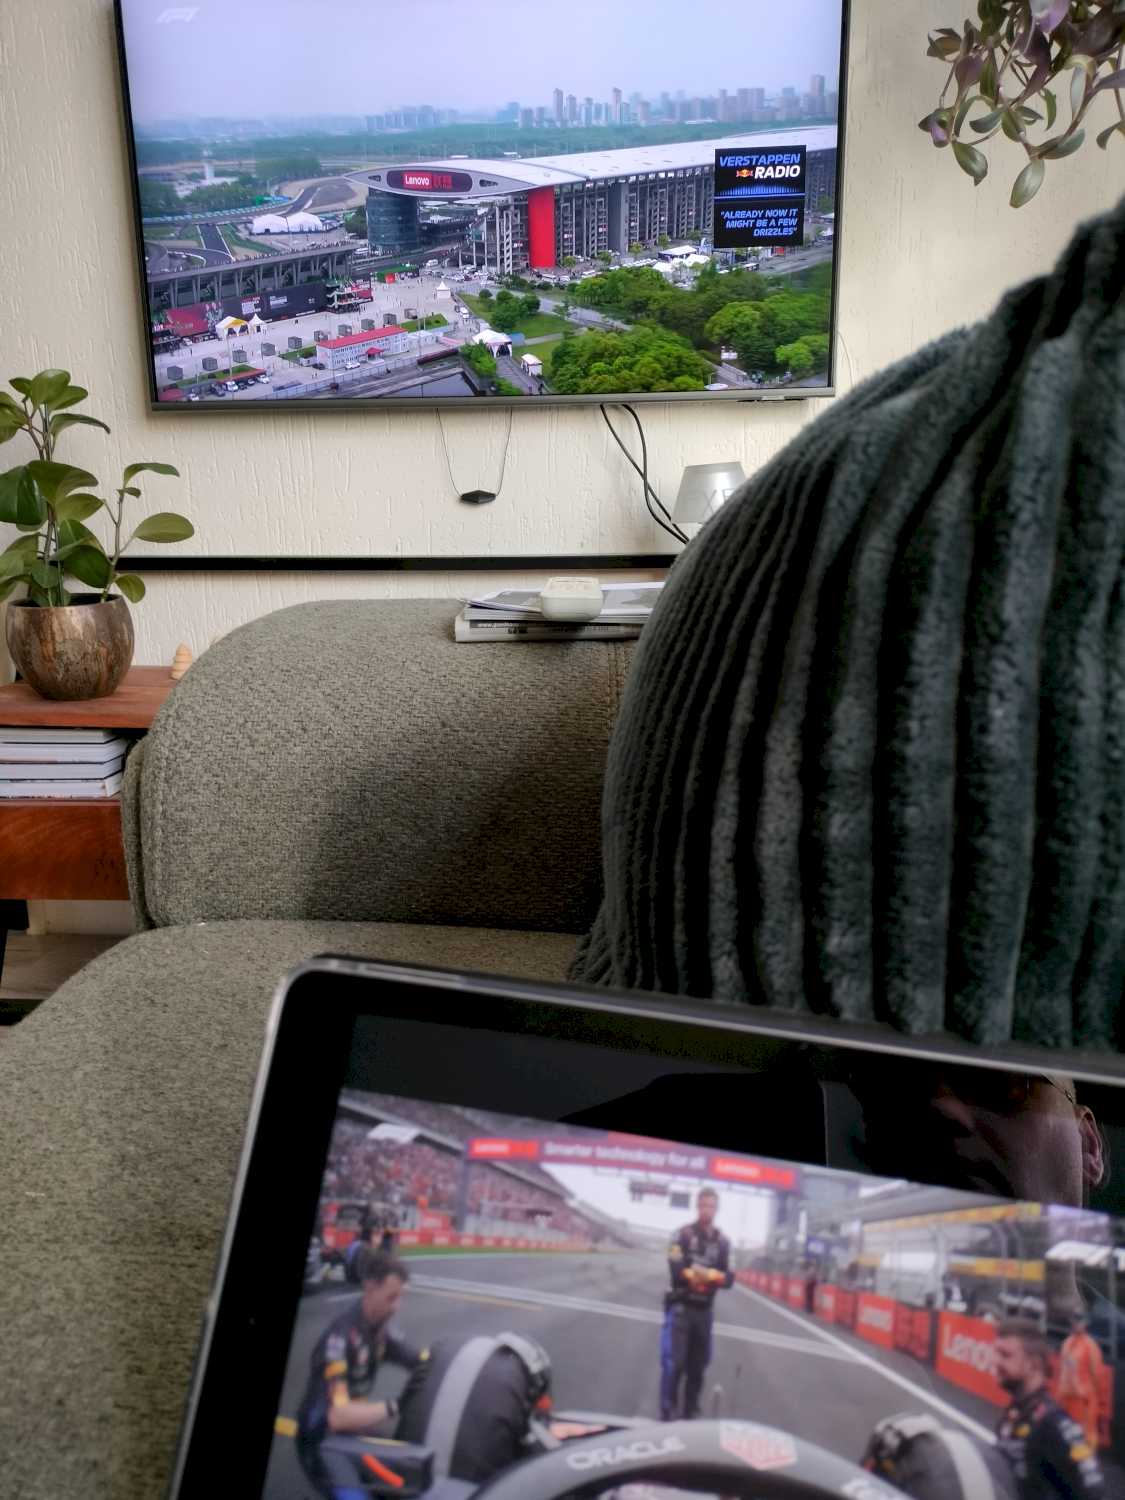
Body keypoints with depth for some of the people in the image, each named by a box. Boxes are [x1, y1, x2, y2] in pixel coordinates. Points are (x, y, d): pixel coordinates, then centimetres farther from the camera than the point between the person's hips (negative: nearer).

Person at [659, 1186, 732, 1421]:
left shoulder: (723, 1241, 5)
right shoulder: (684, 1234, -7)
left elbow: (729, 1279, -1)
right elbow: (676, 1271, -16)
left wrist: (710, 1275, -19)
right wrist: (703, 1274, -21)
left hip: (705, 1310, 4)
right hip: (680, 1306, -4)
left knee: (698, 1364, 10)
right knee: (674, 1362, -8)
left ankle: (691, 1411, 23)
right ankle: (668, 1413, -1)